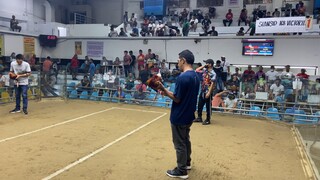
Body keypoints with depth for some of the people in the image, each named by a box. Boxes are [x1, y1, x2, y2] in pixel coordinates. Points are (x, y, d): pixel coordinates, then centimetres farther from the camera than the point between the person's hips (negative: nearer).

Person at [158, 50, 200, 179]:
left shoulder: (182, 77, -24)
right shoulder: (195, 76, 6)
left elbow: (177, 99, -20)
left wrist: (164, 90, -11)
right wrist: (168, 93, 9)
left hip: (179, 117, -9)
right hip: (188, 115, 9)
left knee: (179, 144, 4)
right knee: (185, 140, 23)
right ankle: (187, 163, 39)